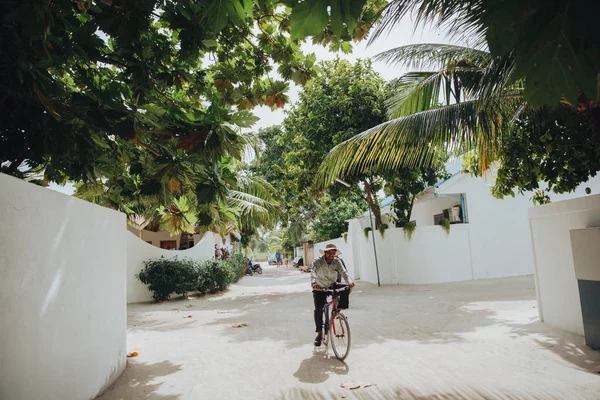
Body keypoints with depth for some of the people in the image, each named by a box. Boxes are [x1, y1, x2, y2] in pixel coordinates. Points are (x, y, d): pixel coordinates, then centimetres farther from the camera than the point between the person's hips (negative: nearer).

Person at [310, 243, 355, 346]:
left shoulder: (337, 262, -10)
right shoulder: (317, 262, -18)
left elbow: (343, 272, -23)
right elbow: (313, 272, -34)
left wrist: (349, 281, -43)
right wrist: (313, 283, -55)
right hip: (319, 288, -2)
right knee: (318, 310, -9)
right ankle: (319, 333, 4)